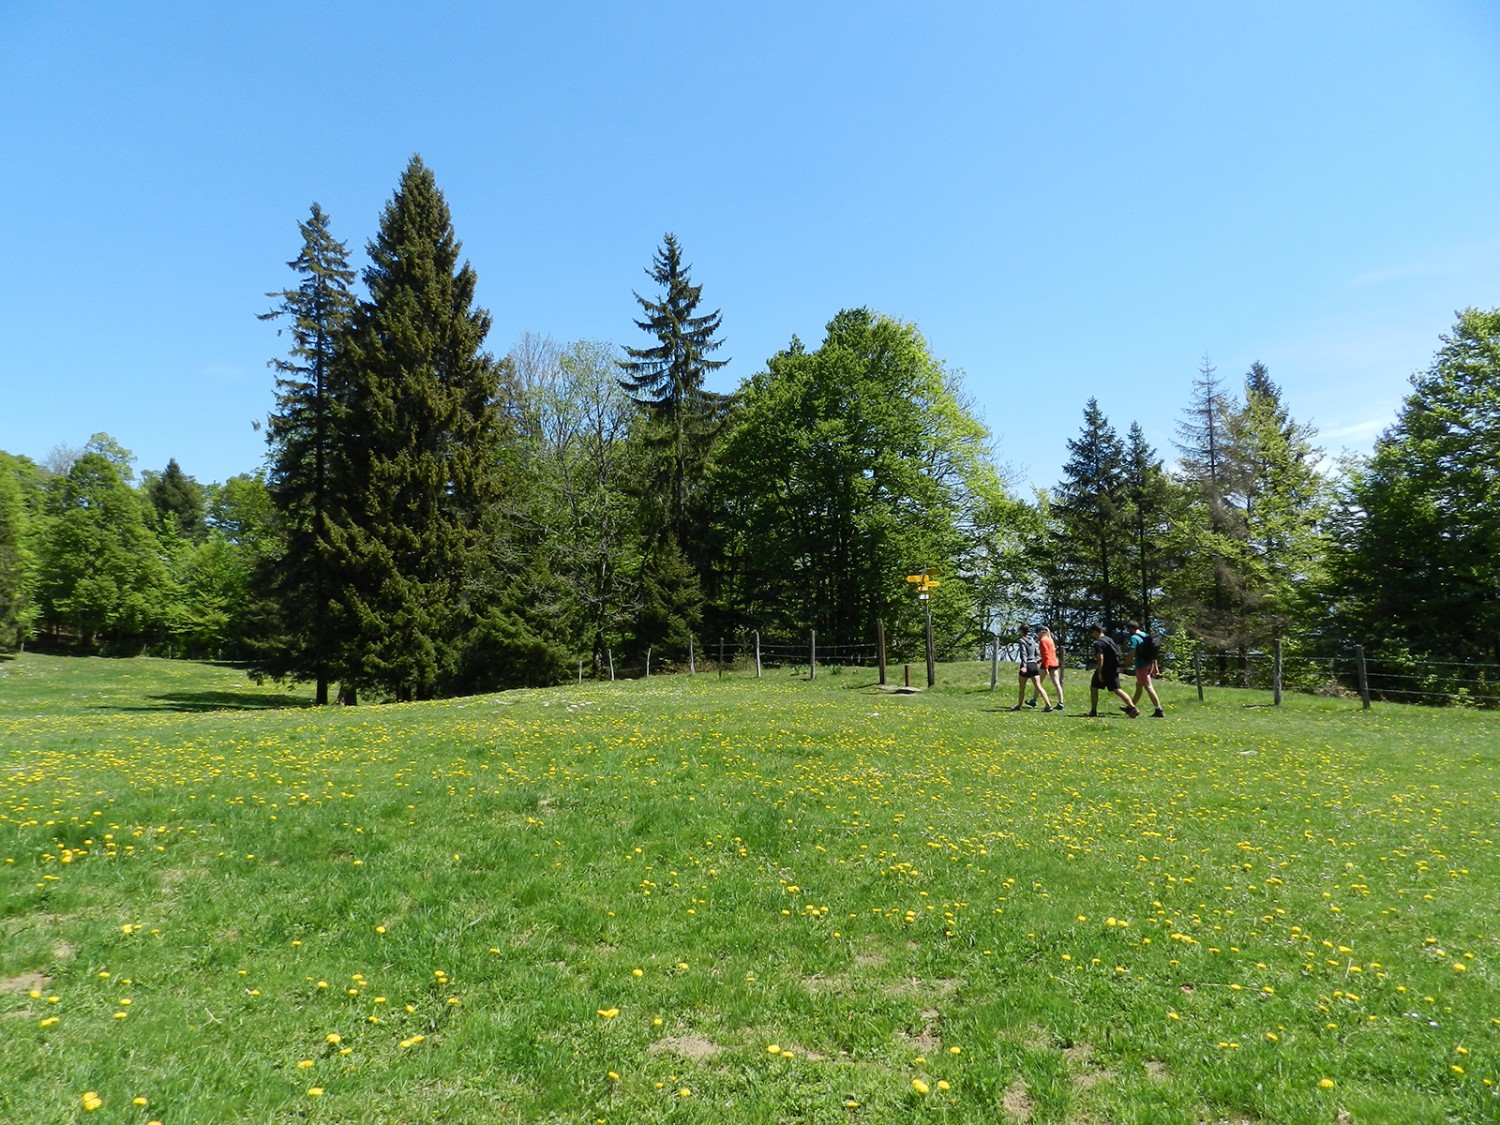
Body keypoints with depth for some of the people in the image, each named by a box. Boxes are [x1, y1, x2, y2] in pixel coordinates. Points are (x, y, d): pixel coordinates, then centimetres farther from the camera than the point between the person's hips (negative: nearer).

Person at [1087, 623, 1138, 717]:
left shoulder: (1098, 643, -14)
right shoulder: (1110, 639, 13)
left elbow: (1100, 658, -22)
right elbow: (1117, 653, 18)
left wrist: (1099, 673, -21)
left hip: (1104, 669, -7)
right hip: (1114, 669, 7)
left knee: (1093, 688, 8)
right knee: (1117, 689, 5)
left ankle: (1093, 711, 10)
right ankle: (1132, 708, -8)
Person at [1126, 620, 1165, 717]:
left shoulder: (1134, 637, -12)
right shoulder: (1147, 636, 13)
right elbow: (1153, 652, 15)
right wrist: (1155, 667, 18)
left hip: (1142, 665, -9)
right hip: (1150, 665, 9)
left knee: (1148, 687, -8)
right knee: (1138, 686, 19)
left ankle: (1159, 711, -11)